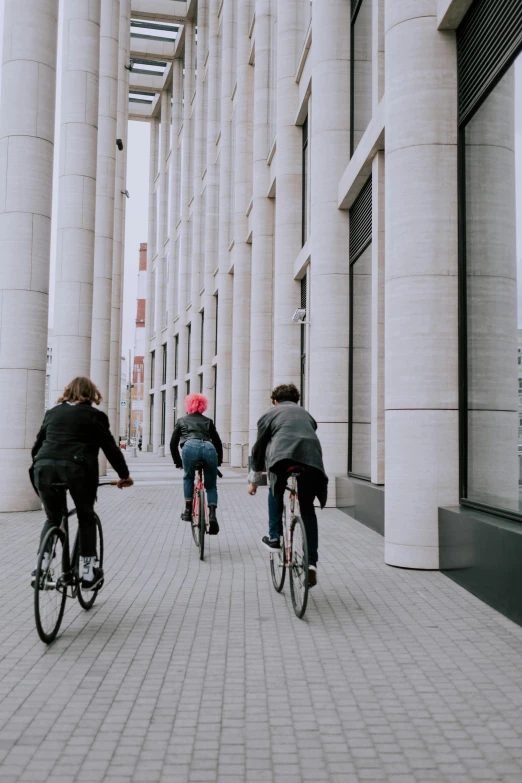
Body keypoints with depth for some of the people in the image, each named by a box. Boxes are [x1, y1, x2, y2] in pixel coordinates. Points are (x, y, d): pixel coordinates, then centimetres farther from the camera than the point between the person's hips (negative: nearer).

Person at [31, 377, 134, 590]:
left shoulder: (52, 412, 23)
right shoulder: (94, 415, 11)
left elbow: (37, 445, 24)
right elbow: (110, 448, 8)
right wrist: (124, 475, 17)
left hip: (45, 466, 4)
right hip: (76, 468, -3)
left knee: (53, 518, 21)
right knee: (86, 518, 14)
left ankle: (41, 566, 10)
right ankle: (87, 571, 11)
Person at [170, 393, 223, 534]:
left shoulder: (182, 420, 30)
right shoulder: (208, 421, 31)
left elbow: (173, 443, 27)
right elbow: (218, 443, 26)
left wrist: (177, 462, 35)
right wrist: (218, 462, 36)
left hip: (190, 447, -1)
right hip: (209, 448, 1)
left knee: (188, 478, 27)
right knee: (211, 486, 16)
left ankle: (188, 509, 17)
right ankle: (212, 515, -2)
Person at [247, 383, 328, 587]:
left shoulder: (270, 415, 24)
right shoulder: (306, 414, 34)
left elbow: (259, 448, 24)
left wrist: (253, 480, 31)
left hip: (282, 457, -3)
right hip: (312, 460, 3)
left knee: (276, 492, 28)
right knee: (307, 509, 15)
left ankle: (274, 538, 22)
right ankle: (311, 562, 9)